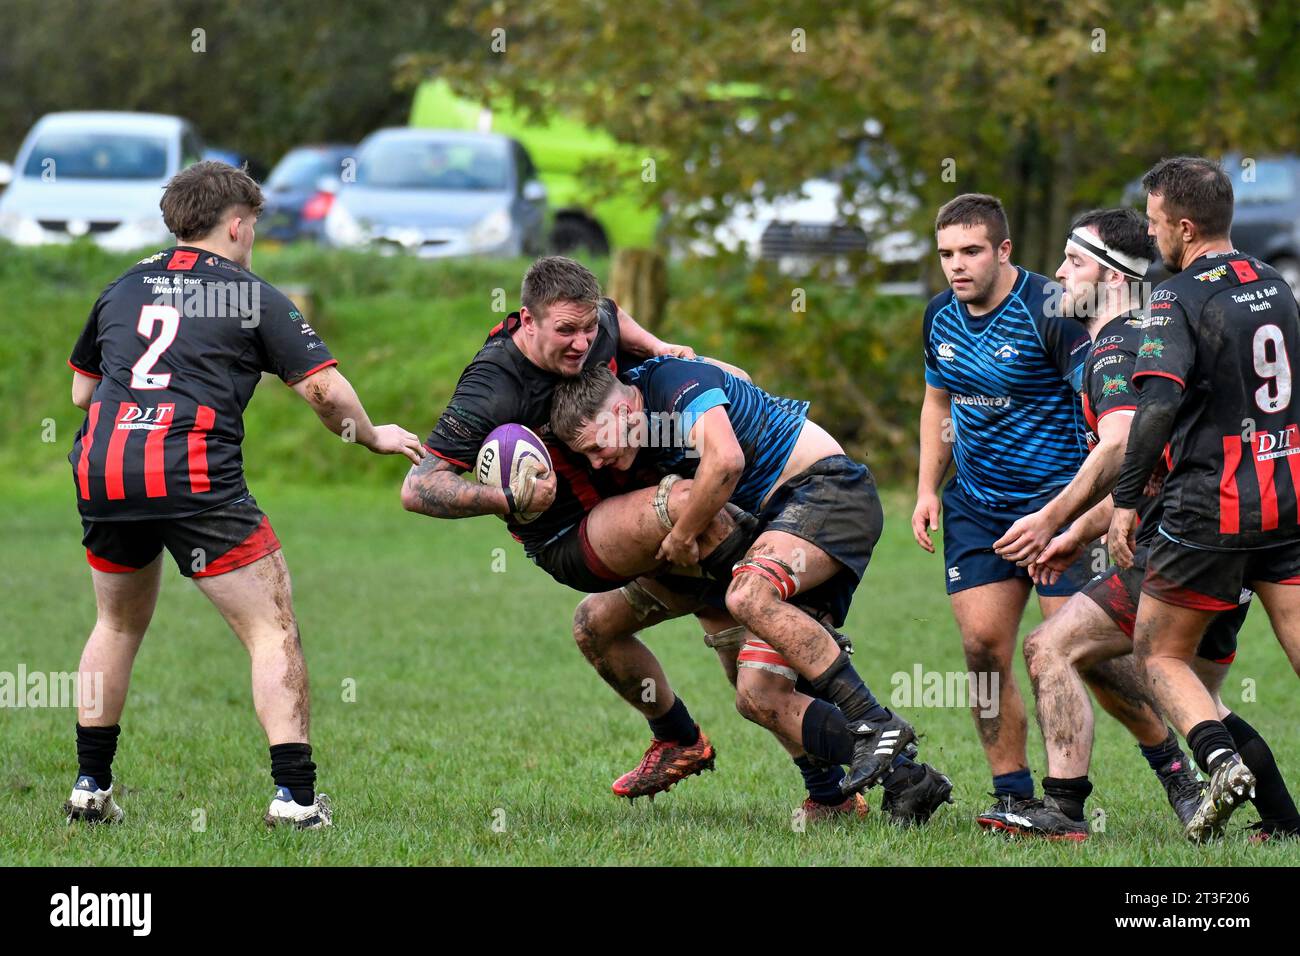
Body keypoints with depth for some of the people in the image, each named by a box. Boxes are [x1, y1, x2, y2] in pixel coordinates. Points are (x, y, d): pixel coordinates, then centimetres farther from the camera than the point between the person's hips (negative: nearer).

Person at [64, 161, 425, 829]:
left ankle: (90, 787, 24)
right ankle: (294, 796, -7)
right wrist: (373, 437, 18)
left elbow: (81, 391, 27)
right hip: (194, 475, -5)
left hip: (100, 469, 5)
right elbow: (324, 389, 1)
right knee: (272, 629, 2)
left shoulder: (122, 289, 19)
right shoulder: (253, 297, 6)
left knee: (118, 625, 25)